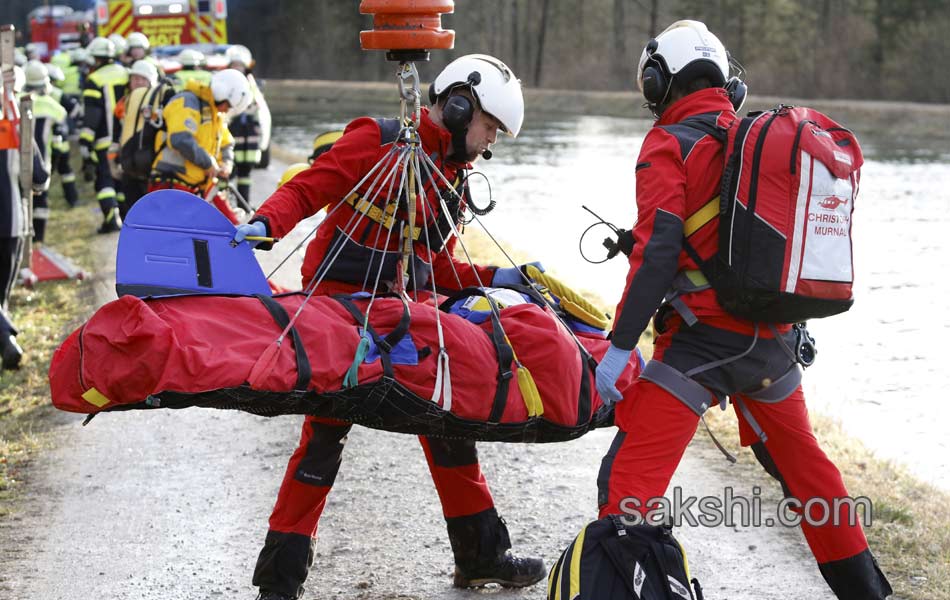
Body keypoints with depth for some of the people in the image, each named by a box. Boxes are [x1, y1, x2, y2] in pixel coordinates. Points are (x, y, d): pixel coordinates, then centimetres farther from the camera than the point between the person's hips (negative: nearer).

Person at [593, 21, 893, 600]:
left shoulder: (669, 145, -7)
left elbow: (657, 252, -18)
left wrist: (621, 345, -17)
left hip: (705, 337, -7)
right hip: (774, 337, 7)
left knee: (629, 477, -7)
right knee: (800, 460, 25)